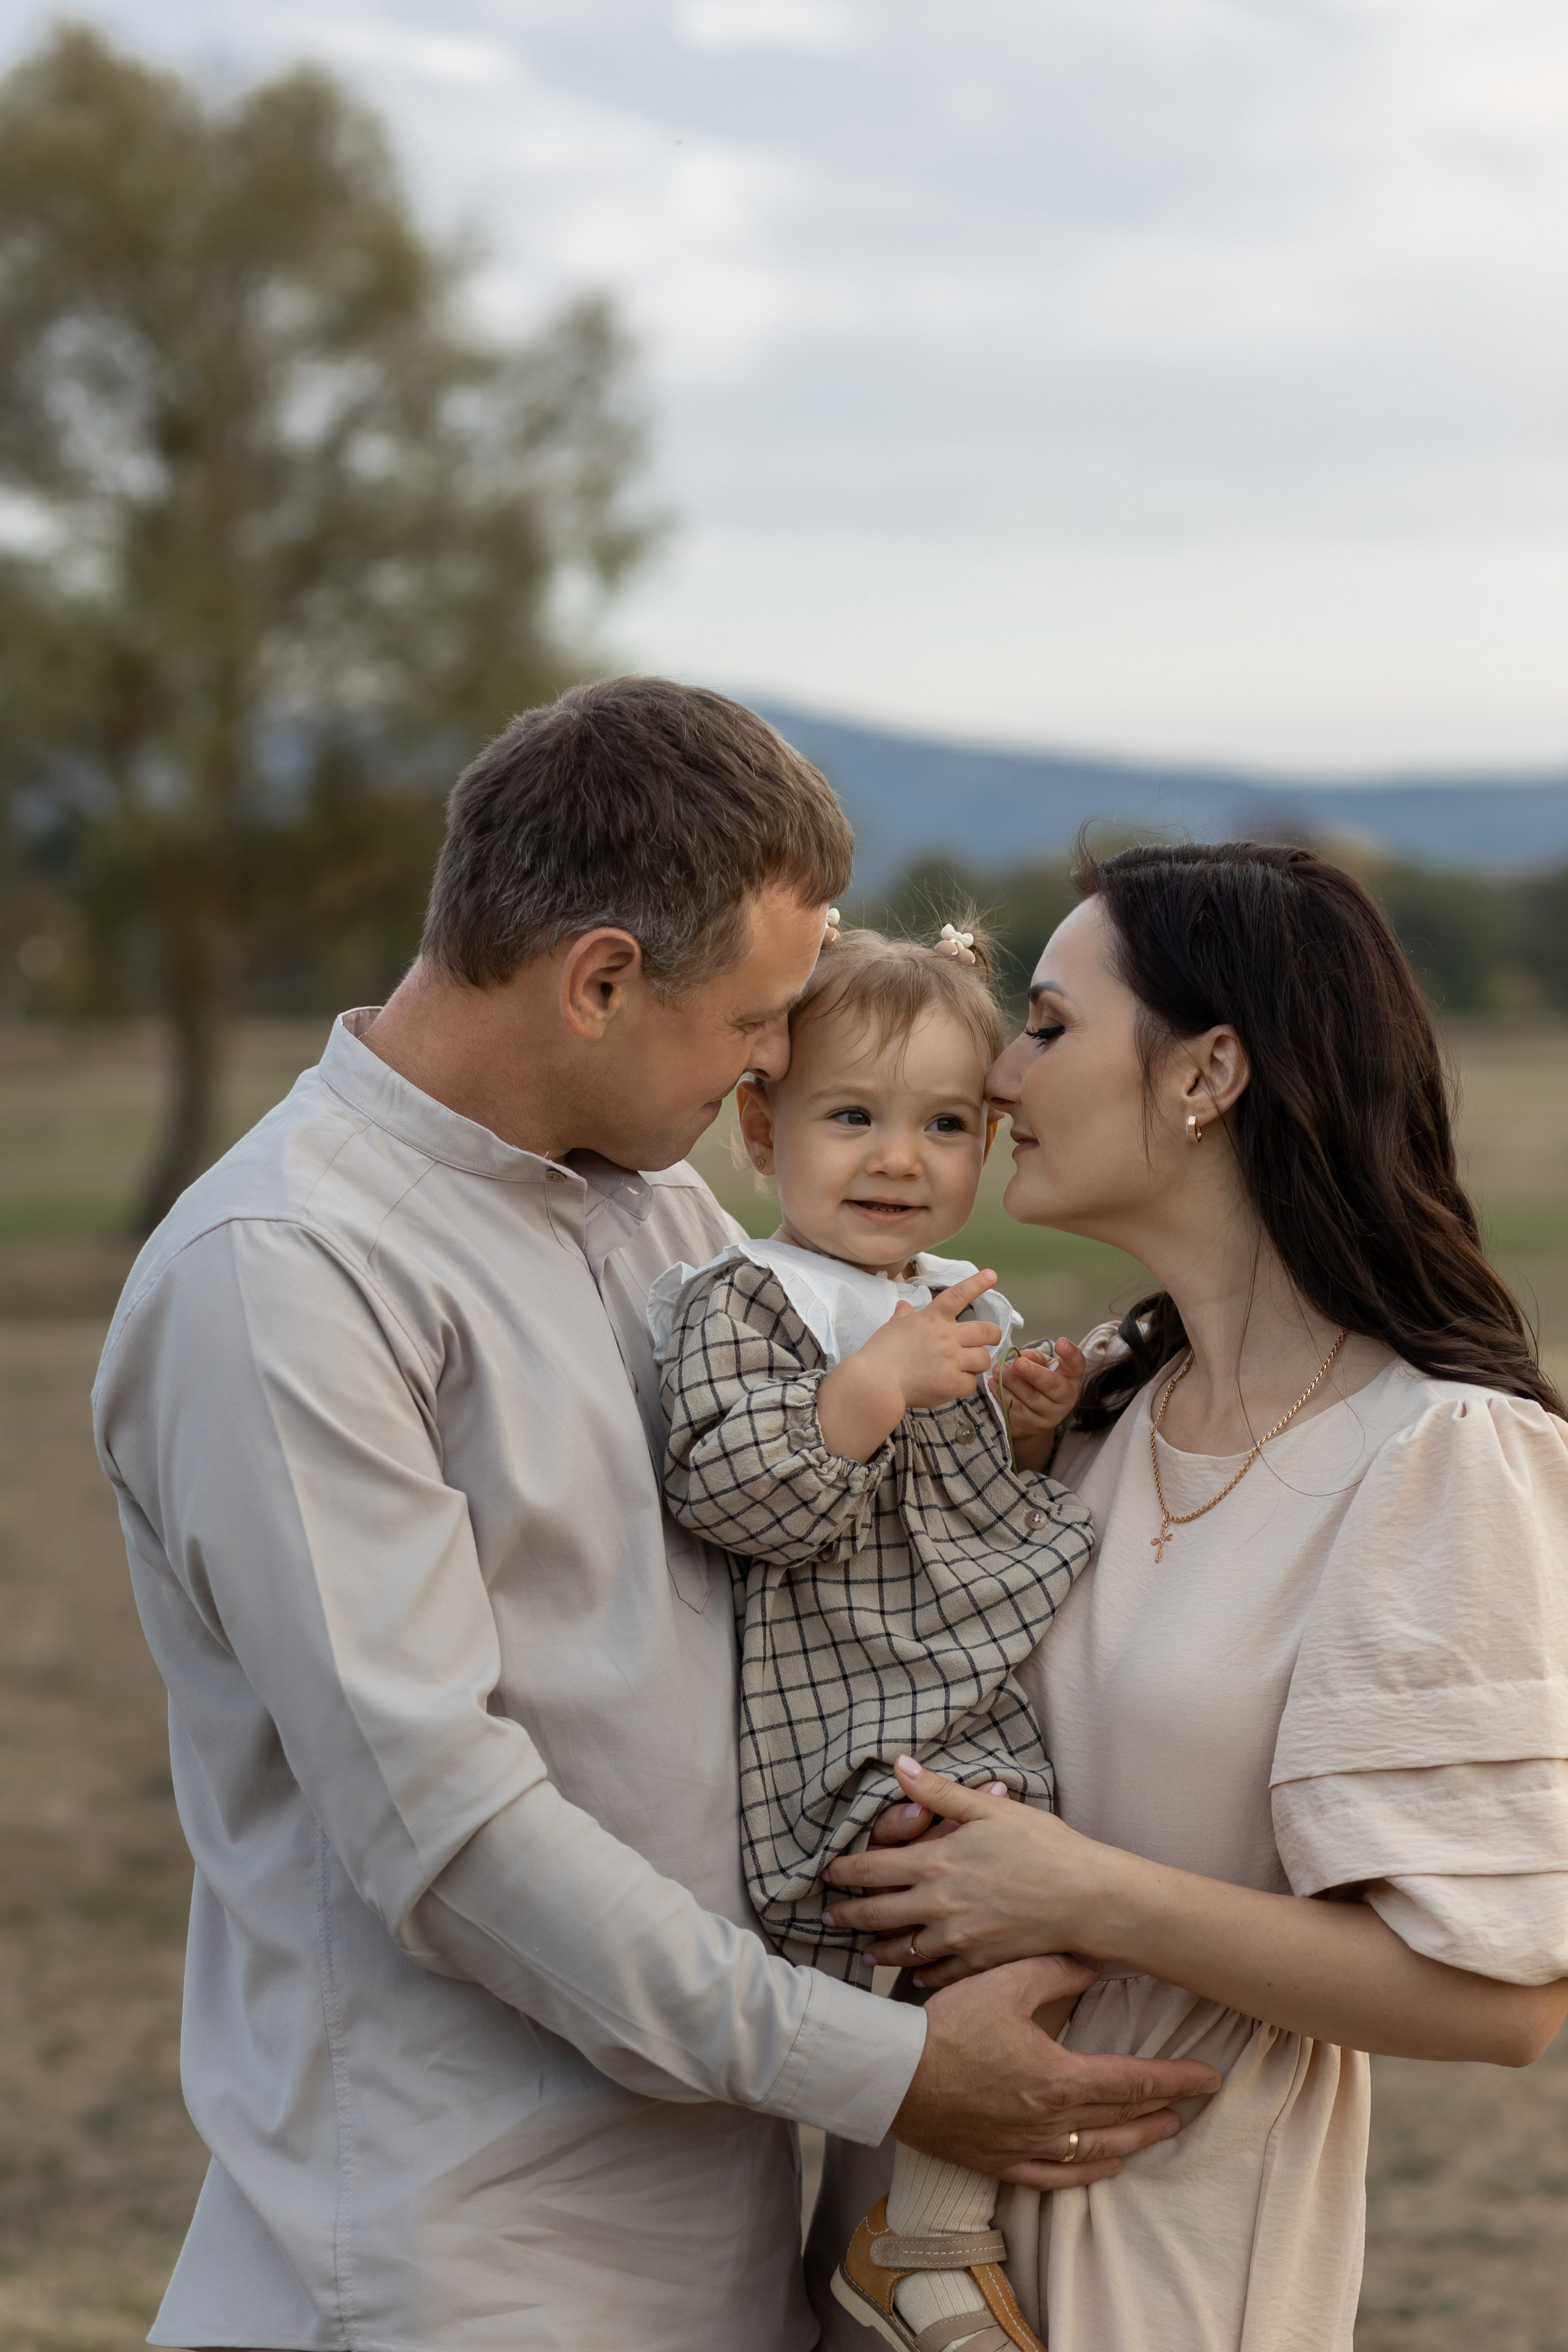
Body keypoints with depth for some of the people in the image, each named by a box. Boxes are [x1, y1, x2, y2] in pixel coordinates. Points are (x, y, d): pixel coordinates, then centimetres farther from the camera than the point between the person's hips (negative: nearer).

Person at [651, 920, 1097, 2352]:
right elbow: (733, 1496, -21)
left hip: (983, 1702, 9)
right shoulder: (739, 1305, -8)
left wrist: (1034, 1434, 9)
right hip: (859, 1727, -9)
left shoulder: (948, 1311, 17)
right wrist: (879, 1382, -24)